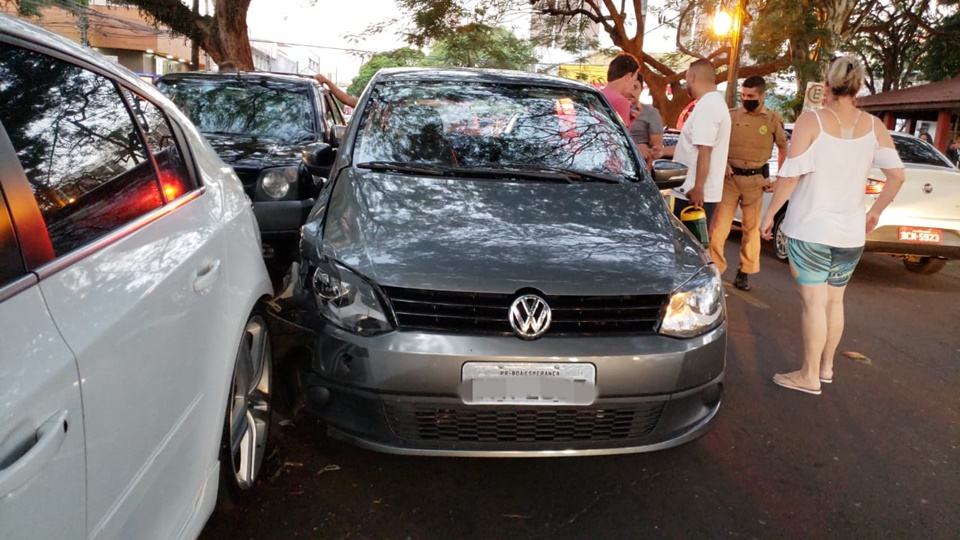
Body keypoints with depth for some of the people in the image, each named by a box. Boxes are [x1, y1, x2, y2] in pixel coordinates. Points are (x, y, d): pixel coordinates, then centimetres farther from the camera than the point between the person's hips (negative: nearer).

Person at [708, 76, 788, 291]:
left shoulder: (773, 119, 3)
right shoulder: (731, 115, 2)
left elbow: (783, 148, 14)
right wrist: (723, 162, -9)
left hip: (755, 179, 1)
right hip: (730, 177, 0)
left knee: (752, 228, 8)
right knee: (720, 225, -5)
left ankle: (744, 272, 20)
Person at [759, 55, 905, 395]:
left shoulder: (810, 121, -10)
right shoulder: (873, 126, 3)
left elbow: (791, 175, -15)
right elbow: (896, 175, 1)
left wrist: (770, 214, -6)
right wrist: (876, 211, 15)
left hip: (810, 228, -4)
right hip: (851, 232, 5)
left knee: (814, 301, 0)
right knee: (834, 300, 17)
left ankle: (809, 376, 7)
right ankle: (826, 366, 30)